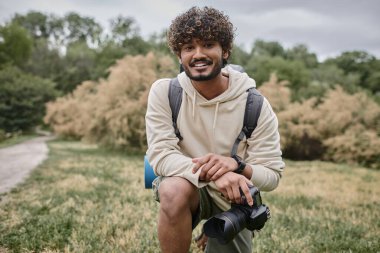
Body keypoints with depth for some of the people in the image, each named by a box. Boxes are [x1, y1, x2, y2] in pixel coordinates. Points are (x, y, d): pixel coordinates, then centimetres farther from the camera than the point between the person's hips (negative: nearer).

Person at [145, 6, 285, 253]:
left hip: (232, 202, 3)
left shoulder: (256, 105, -16)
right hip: (186, 188, -2)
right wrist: (211, 173, -41)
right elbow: (160, 154, -23)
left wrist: (235, 165, -36)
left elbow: (272, 175, -14)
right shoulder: (163, 92, -15)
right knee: (174, 190, -36)